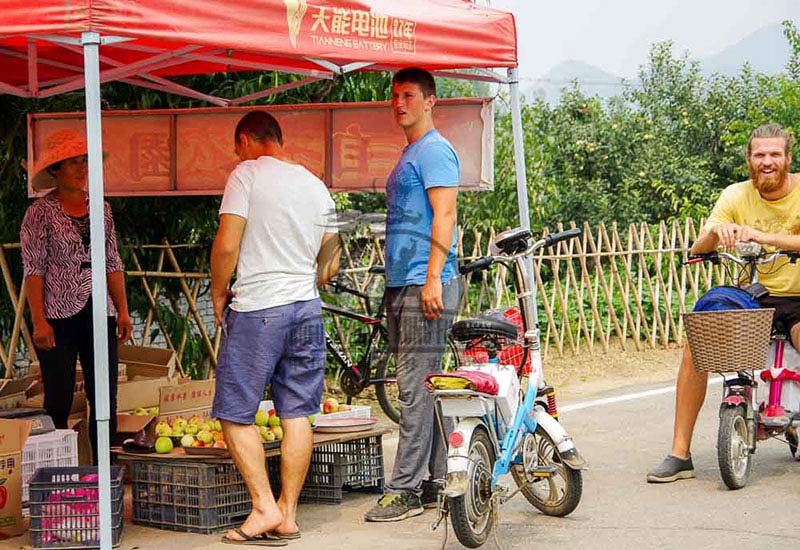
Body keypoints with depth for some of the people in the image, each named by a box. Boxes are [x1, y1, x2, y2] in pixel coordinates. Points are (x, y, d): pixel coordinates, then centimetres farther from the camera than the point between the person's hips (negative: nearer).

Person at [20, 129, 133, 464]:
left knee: (105, 400, 4)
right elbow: (33, 270, -7)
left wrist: (123, 311, 7)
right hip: (59, 317, -5)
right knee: (58, 402, -2)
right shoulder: (40, 213, -3)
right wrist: (38, 321, -14)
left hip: (99, 314, 5)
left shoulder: (100, 209, 12)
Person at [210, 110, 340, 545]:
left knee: (235, 414, 2)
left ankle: (265, 508, -4)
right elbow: (330, 265, 17)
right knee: (297, 415, 7)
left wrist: (218, 297, 1)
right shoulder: (316, 186, 13)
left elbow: (226, 247, -12)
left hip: (256, 312, -6)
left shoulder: (247, 174, -5)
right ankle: (288, 515, 9)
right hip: (307, 309, 6)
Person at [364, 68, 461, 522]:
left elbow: (444, 215, -17)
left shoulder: (435, 150, -8)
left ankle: (406, 489, -8)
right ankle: (436, 481, 16)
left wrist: (433, 278, -24)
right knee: (422, 387, 11)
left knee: (416, 387, -9)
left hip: (426, 284, -10)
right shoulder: (409, 155, 22)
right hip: (402, 284, 10)